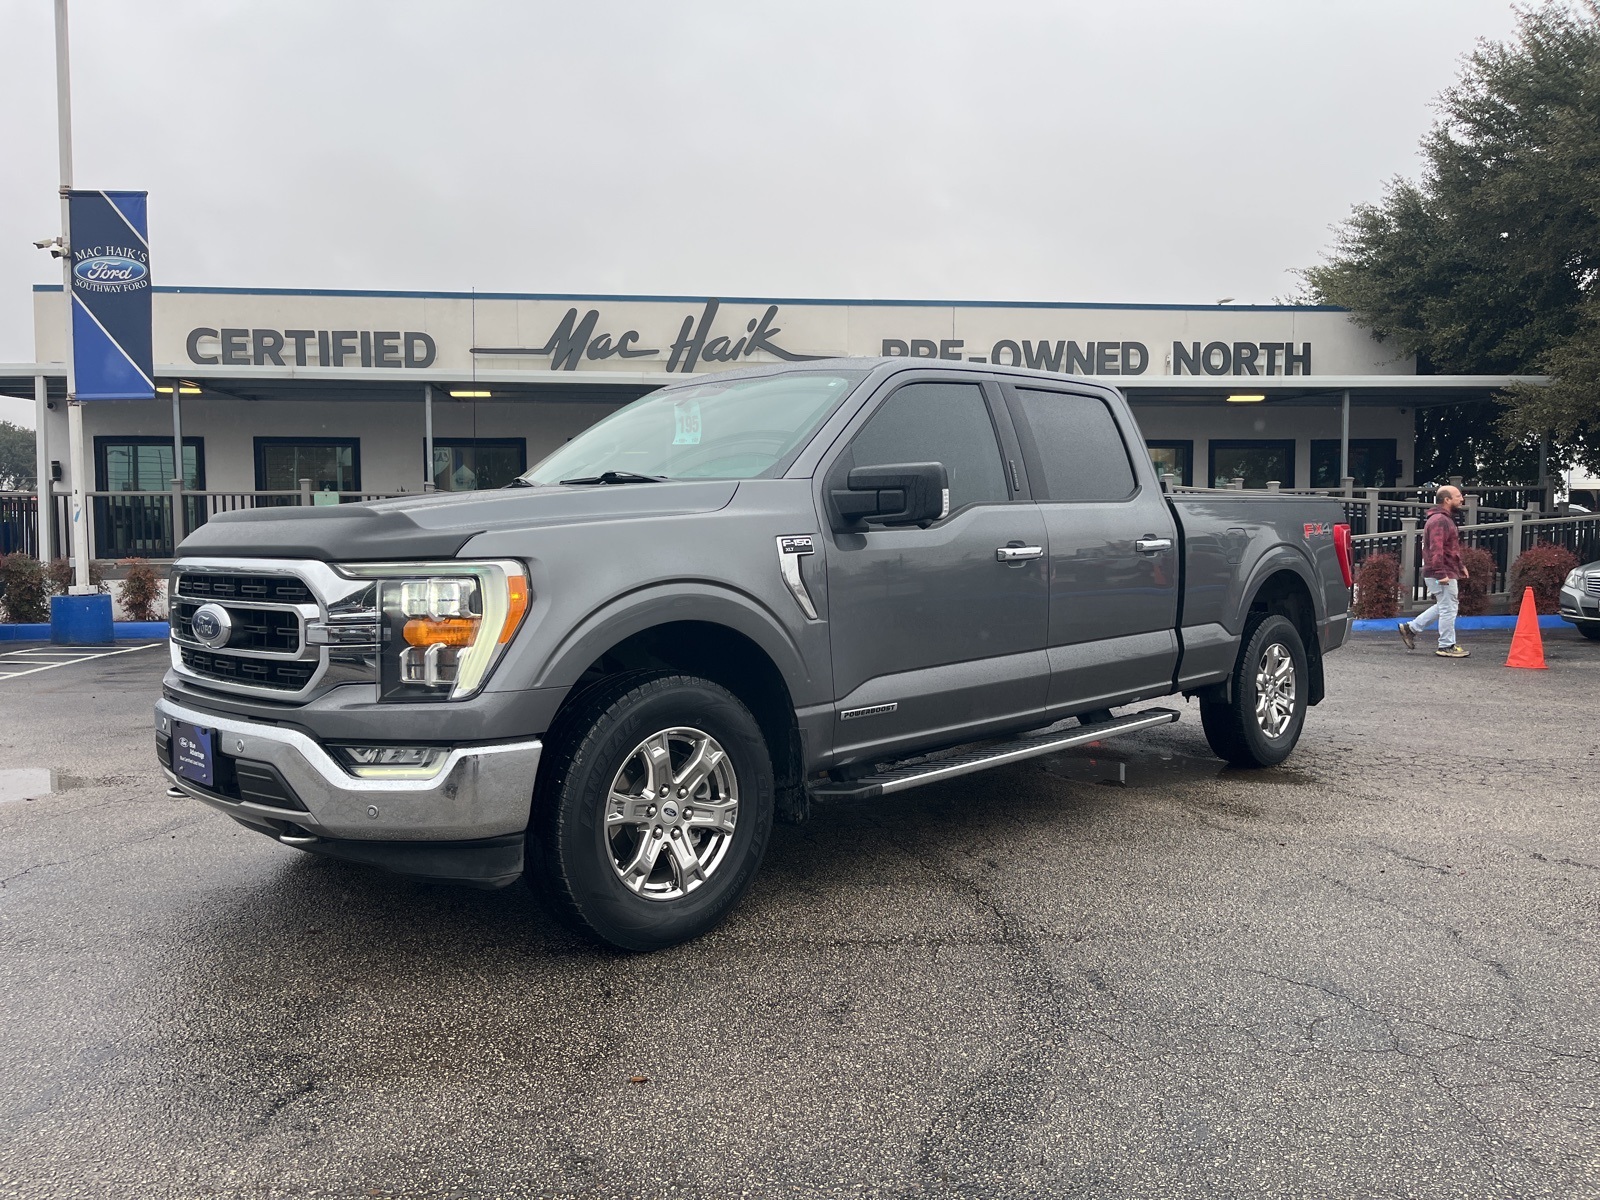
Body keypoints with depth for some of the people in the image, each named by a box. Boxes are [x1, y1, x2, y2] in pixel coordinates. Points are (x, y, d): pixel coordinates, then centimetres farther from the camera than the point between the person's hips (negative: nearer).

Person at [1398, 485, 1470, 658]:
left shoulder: (1445, 519, 18)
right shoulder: (1439, 521, -17)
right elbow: (1436, 549, -25)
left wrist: (1459, 566, 26)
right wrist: (1441, 573, -28)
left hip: (1448, 573, 11)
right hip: (1443, 576, -11)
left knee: (1444, 606, 18)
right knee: (1448, 608, -3)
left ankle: (1411, 628, 19)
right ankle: (1446, 646, 5)